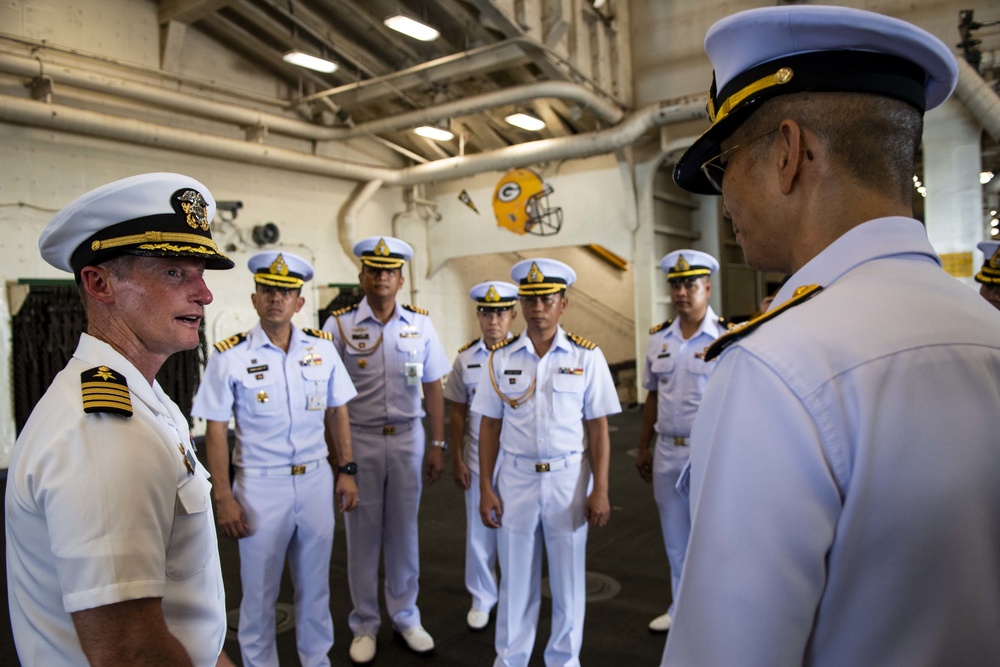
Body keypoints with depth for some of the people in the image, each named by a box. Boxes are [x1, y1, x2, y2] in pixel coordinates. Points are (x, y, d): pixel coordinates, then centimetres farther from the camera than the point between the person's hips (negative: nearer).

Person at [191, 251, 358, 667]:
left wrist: (346, 471, 5)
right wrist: (223, 498, -8)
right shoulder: (229, 355, -8)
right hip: (260, 485, -3)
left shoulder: (322, 347, 0)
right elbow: (216, 431, -6)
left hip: (316, 480, 3)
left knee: (315, 583, 17)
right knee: (259, 590, 13)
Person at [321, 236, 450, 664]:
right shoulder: (339, 325, -5)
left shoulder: (420, 324, 1)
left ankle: (405, 616, 30)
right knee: (363, 533, 10)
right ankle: (364, 624, 27)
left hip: (407, 439, 2)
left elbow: (433, 387, 5)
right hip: (359, 440, -1)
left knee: (404, 530, 12)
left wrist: (438, 445, 3)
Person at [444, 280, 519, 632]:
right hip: (478, 458, 2)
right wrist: (457, 459, 2)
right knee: (479, 531, 12)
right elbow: (458, 411, 3)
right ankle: (482, 599, 31)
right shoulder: (465, 358, -1)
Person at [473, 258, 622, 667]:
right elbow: (489, 427, 3)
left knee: (568, 576, 12)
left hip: (569, 479, -1)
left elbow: (598, 428, -2)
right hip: (516, 478, 1)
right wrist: (486, 489, 0)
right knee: (516, 576, 13)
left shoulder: (587, 356, -4)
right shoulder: (501, 357, 1)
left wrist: (600, 491, -6)